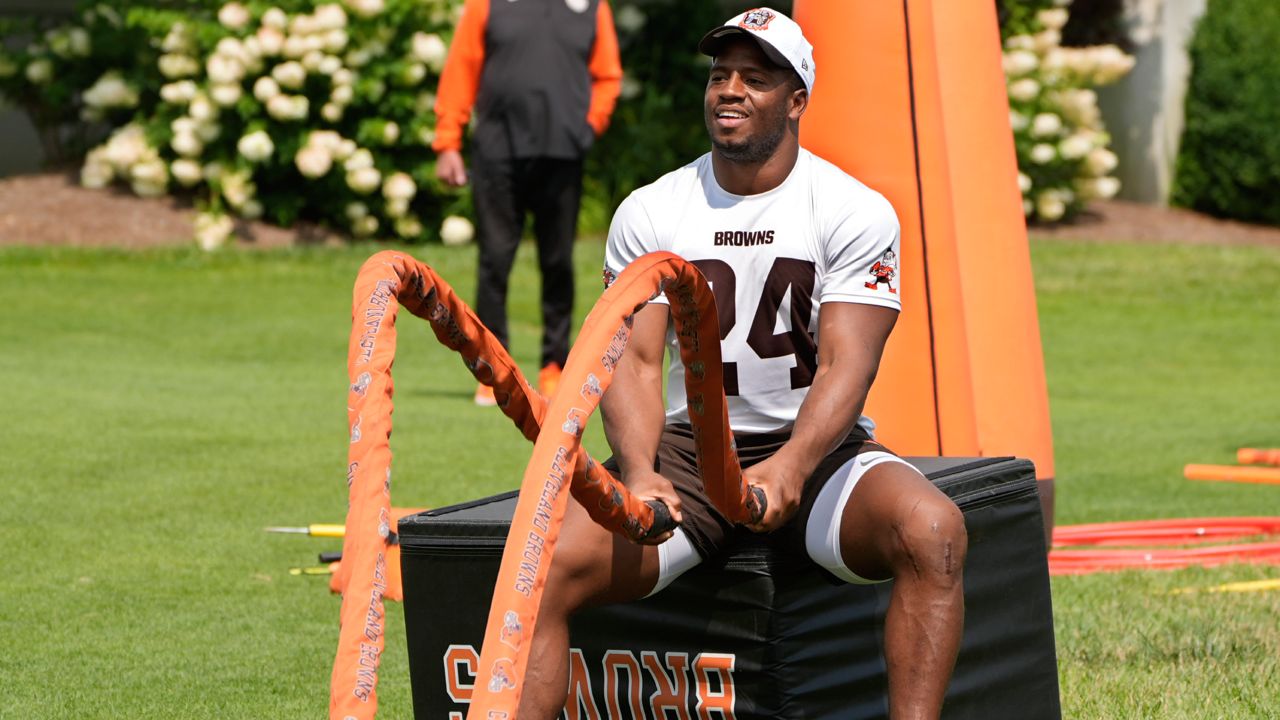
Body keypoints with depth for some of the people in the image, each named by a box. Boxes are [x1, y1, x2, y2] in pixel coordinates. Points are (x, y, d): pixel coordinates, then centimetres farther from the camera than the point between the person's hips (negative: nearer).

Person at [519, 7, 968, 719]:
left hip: (814, 447, -2)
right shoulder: (649, 213, 4)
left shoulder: (855, 211, -4)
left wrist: (789, 469, -34)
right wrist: (638, 474, -24)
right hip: (687, 450, 2)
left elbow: (846, 367, -14)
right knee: (546, 562, -23)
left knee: (934, 531, -33)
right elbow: (636, 361, -3)